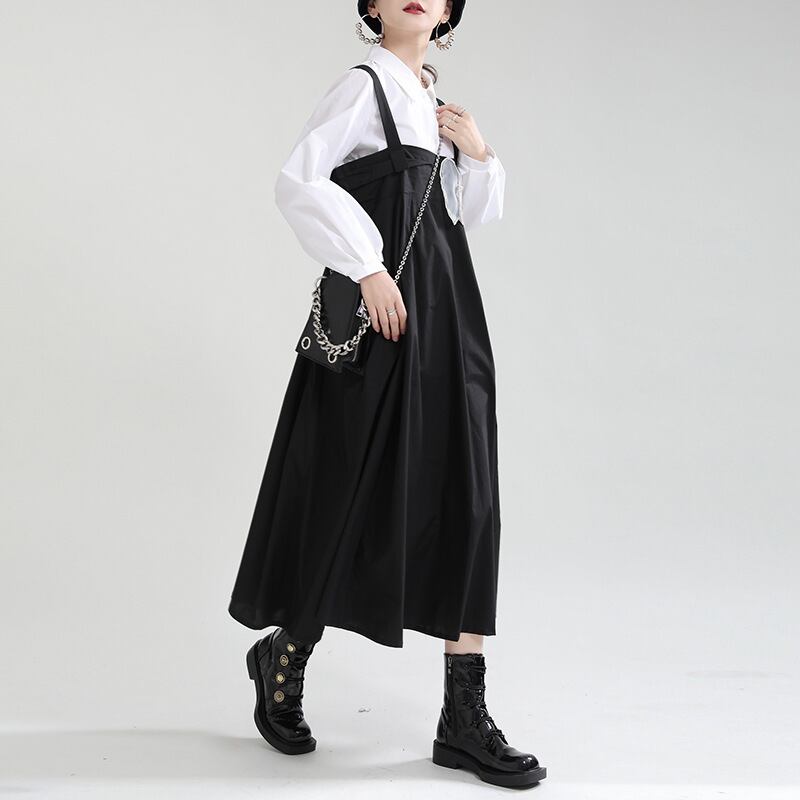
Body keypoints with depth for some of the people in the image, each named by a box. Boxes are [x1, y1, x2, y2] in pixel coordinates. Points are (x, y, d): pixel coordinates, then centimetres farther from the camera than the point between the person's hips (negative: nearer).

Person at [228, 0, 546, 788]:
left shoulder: (434, 102, 18)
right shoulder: (362, 85, -3)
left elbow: (474, 213, 23)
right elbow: (296, 181, -15)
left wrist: (478, 153, 5)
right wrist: (369, 268, -21)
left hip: (445, 316, 7)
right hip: (382, 311, -7)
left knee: (464, 500, 0)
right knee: (357, 495, -1)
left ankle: (464, 718, 5)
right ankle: (283, 656, 24)